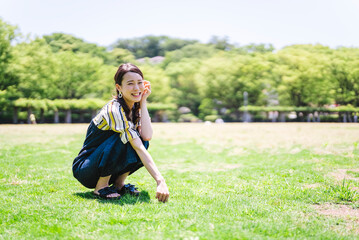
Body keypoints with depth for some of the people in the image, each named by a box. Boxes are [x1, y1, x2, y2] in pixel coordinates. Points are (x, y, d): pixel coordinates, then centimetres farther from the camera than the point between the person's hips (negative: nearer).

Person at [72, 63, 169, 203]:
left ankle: (119, 184, -2)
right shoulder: (114, 109, -25)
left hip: (107, 170, 7)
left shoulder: (135, 107, 0)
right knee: (122, 139, -31)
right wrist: (160, 181, -39)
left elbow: (147, 136, -18)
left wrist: (143, 102, -16)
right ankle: (100, 187, -14)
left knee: (143, 140, -14)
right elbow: (138, 148, -33)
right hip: (84, 169, -7)